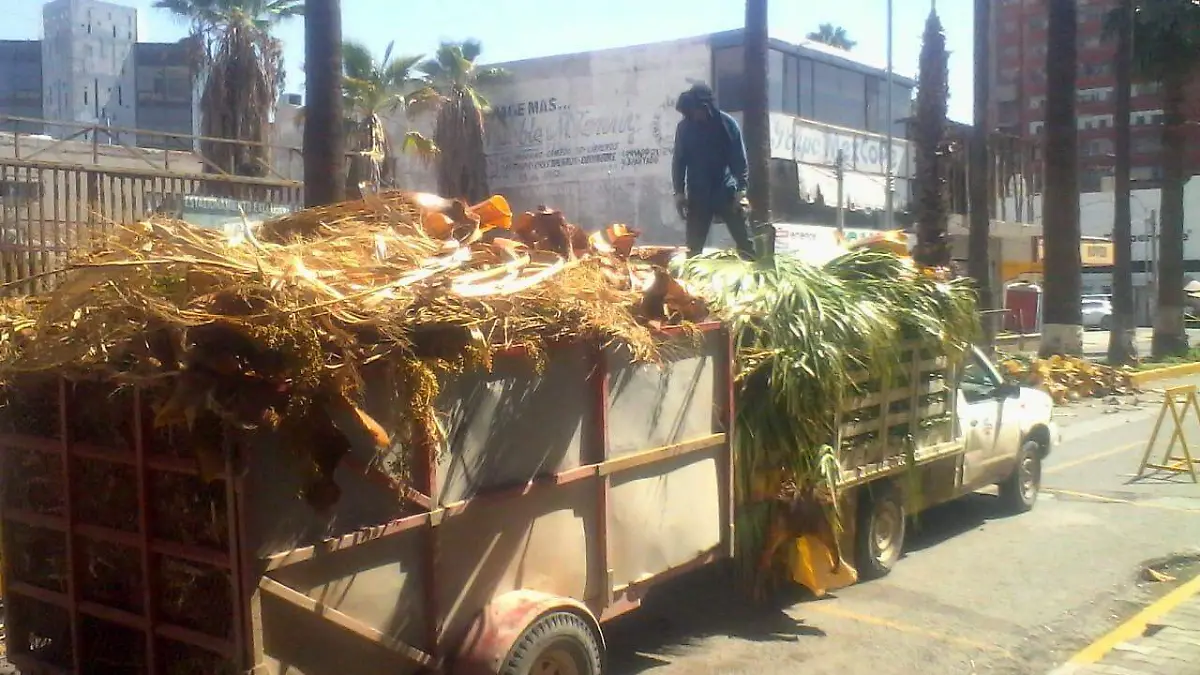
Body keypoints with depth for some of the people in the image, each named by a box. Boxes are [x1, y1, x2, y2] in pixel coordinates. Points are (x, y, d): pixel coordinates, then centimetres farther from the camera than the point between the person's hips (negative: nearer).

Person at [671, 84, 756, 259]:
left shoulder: (726, 123, -6)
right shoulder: (684, 127, -1)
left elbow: (739, 158, -6)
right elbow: (679, 161, 5)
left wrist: (741, 189, -14)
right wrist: (679, 191, -1)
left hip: (727, 192, -1)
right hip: (698, 195, 2)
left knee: (746, 244, -2)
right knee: (693, 249, 3)